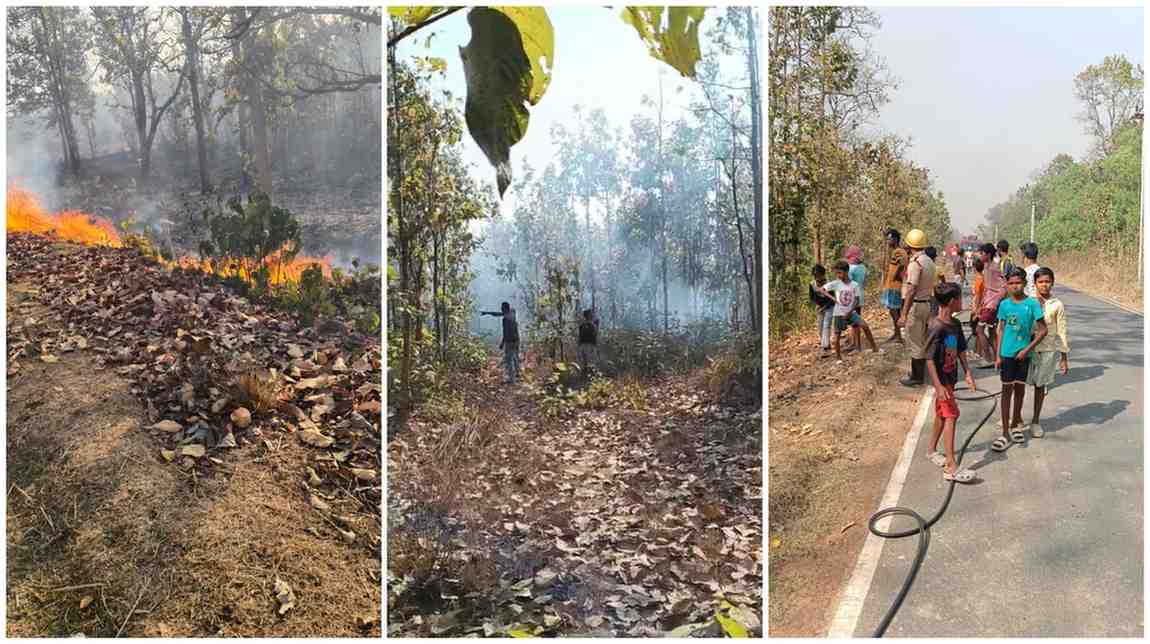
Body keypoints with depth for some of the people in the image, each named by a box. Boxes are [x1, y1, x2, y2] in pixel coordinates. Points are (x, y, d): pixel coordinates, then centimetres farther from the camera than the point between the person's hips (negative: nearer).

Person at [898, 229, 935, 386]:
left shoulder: (915, 263, -20)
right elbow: (931, 286, 14)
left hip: (916, 305, -9)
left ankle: (916, 377, 6)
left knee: (915, 342, -1)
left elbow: (911, 291, -23)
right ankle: (919, 372, 30)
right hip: (927, 304, 9)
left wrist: (904, 314, -22)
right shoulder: (929, 261, 9)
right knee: (922, 341, 18)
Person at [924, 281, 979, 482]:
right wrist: (938, 386, -25)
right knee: (951, 416, -12)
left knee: (942, 414, 20)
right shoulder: (937, 327, -22)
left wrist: (967, 373, 9)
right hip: (941, 379, -9)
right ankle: (951, 467, -13)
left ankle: (932, 449, 40)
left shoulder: (955, 324, 3)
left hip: (951, 377, 9)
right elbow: (929, 359, -22)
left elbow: (961, 350, 14)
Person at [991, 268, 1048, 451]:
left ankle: (1015, 424, 33)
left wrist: (1027, 349, -13)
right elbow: (1001, 330, 3)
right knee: (1007, 390, 2)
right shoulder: (1004, 304, -1)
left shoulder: (1032, 303, -7)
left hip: (1023, 354, 0)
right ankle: (1005, 433, 4)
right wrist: (998, 355, 0)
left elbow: (1043, 330, -6)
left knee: (1020, 389, 12)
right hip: (1007, 353, 0)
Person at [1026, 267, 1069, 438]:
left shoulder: (1057, 305, -3)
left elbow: (1061, 332, 1)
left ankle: (1036, 421, 23)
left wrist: (1064, 358, 1)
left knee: (1040, 386, 10)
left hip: (1048, 350, 0)